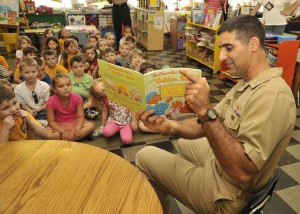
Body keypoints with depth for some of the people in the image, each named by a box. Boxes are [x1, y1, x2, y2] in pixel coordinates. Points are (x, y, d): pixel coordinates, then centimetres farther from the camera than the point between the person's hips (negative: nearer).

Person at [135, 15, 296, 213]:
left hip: (226, 193, -9)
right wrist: (171, 126, -22)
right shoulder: (247, 84, 2)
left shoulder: (272, 95, -30)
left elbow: (242, 172, -36)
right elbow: (208, 125, -3)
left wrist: (206, 110, -40)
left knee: (145, 157, 1)